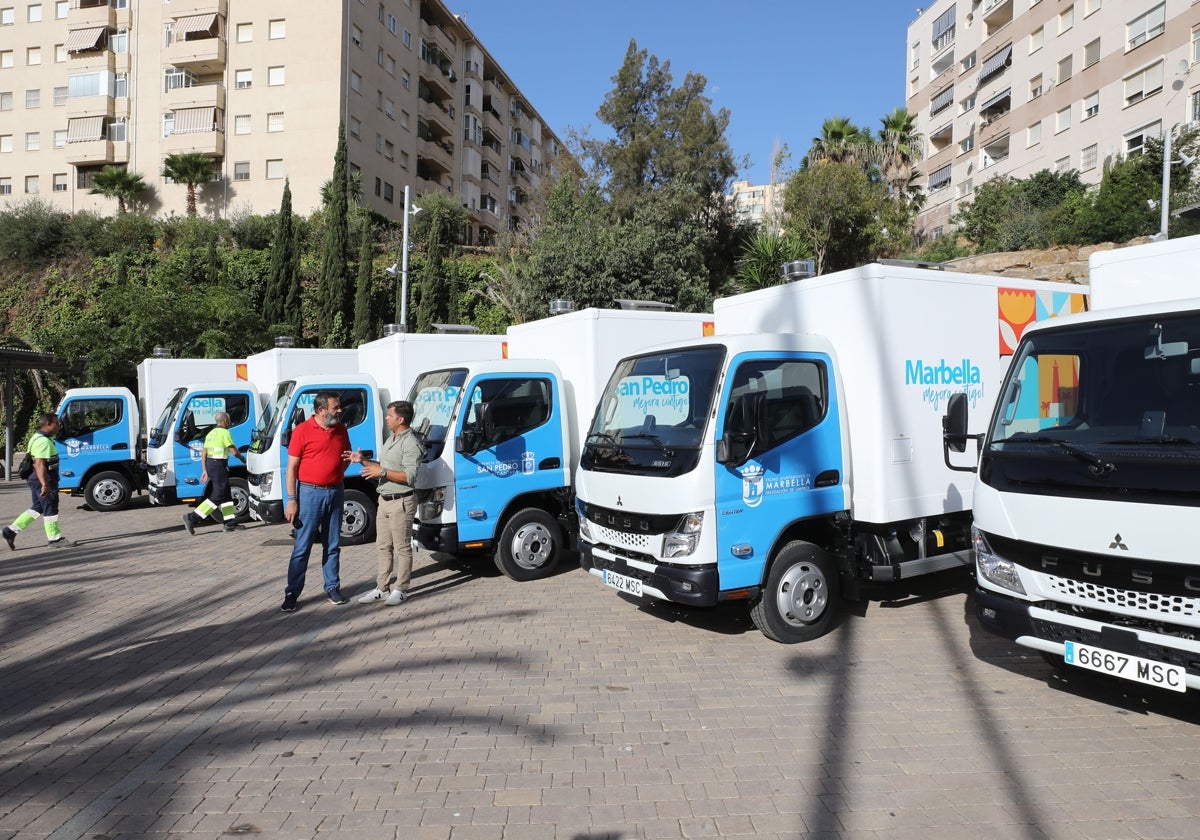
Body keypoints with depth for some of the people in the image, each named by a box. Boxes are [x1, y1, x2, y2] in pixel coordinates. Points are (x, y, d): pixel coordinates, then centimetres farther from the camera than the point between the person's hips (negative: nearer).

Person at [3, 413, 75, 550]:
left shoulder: (39, 438, 16)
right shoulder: (43, 441, -19)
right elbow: (39, 464, -27)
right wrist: (45, 485, -30)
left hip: (37, 480, 10)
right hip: (43, 479, -10)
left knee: (37, 508, 17)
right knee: (50, 509, -1)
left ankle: (11, 530, 16)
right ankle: (54, 539, 7)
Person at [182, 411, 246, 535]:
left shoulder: (211, 433, 16)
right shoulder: (225, 432, -10)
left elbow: (204, 453, 15)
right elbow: (234, 451, -12)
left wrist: (205, 470, 17)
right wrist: (242, 458, 8)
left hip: (210, 464, 10)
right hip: (219, 465, -10)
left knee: (226, 495, 12)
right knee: (217, 496, -7)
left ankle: (231, 523, 14)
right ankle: (192, 518, -11)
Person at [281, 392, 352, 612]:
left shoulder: (341, 429, 7)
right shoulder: (302, 431, -8)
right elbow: (292, 467, -8)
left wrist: (350, 459, -4)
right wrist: (291, 500, -12)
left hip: (335, 493, 5)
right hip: (310, 494, -5)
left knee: (333, 545, 11)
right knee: (302, 547, 0)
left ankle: (332, 588, 21)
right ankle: (292, 593, 7)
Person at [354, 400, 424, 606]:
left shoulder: (411, 444, -15)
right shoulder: (390, 440, 16)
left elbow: (409, 476, -23)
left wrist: (382, 472, -22)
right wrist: (364, 461, 9)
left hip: (401, 502, -10)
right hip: (385, 500, 10)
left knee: (402, 548, 0)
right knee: (384, 546, 14)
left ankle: (401, 590, 8)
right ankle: (382, 588, 22)